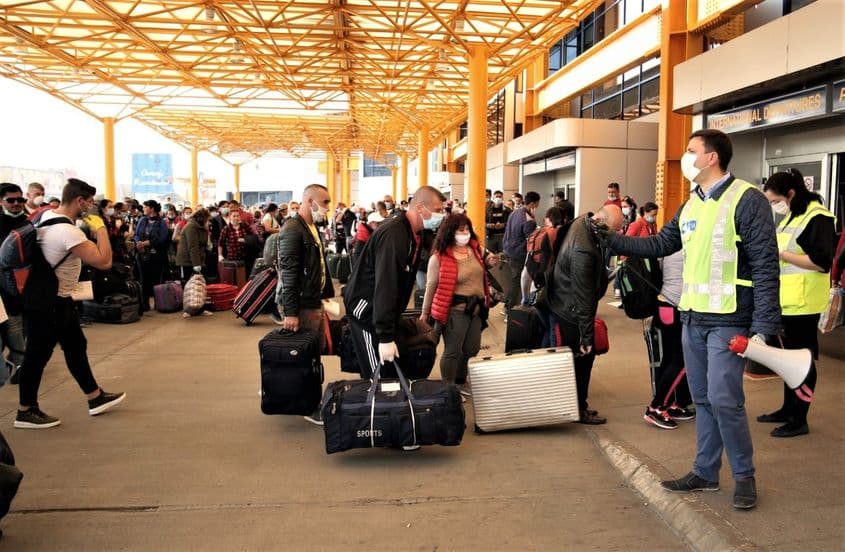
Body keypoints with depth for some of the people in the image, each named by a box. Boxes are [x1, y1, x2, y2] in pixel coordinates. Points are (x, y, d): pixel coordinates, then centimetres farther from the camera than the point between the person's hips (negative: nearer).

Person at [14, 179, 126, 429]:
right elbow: (104, 262, -28)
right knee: (38, 355, 3)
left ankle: (95, 397, 26)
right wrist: (100, 228, -16)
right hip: (48, 303, -10)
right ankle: (26, 411, 17)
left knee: (76, 346, 16)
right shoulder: (68, 232, -27)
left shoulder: (46, 216, 2)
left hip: (55, 298, 10)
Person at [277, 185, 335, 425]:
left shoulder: (312, 229, 14)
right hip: (300, 306, -9)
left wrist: (324, 295, 16)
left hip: (314, 303, 9)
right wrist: (290, 312, -23)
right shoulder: (293, 230, -16)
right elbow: (288, 273, -21)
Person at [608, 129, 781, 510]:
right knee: (703, 400, 14)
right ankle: (705, 472, 26)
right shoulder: (691, 206, 13)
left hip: (728, 321, -7)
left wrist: (763, 327, -19)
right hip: (692, 319, 8)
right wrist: (611, 240, 10)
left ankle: (744, 475, 13)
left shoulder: (747, 200, -11)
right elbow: (660, 244, 19)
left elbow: (766, 267, -14)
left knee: (724, 399, -8)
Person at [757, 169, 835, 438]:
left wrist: (781, 253, -22)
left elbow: (822, 262, -22)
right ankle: (788, 409, 28)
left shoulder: (818, 218, -14)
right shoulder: (790, 216, 14)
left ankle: (799, 420, 9)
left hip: (802, 303, -9)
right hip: (786, 300, 9)